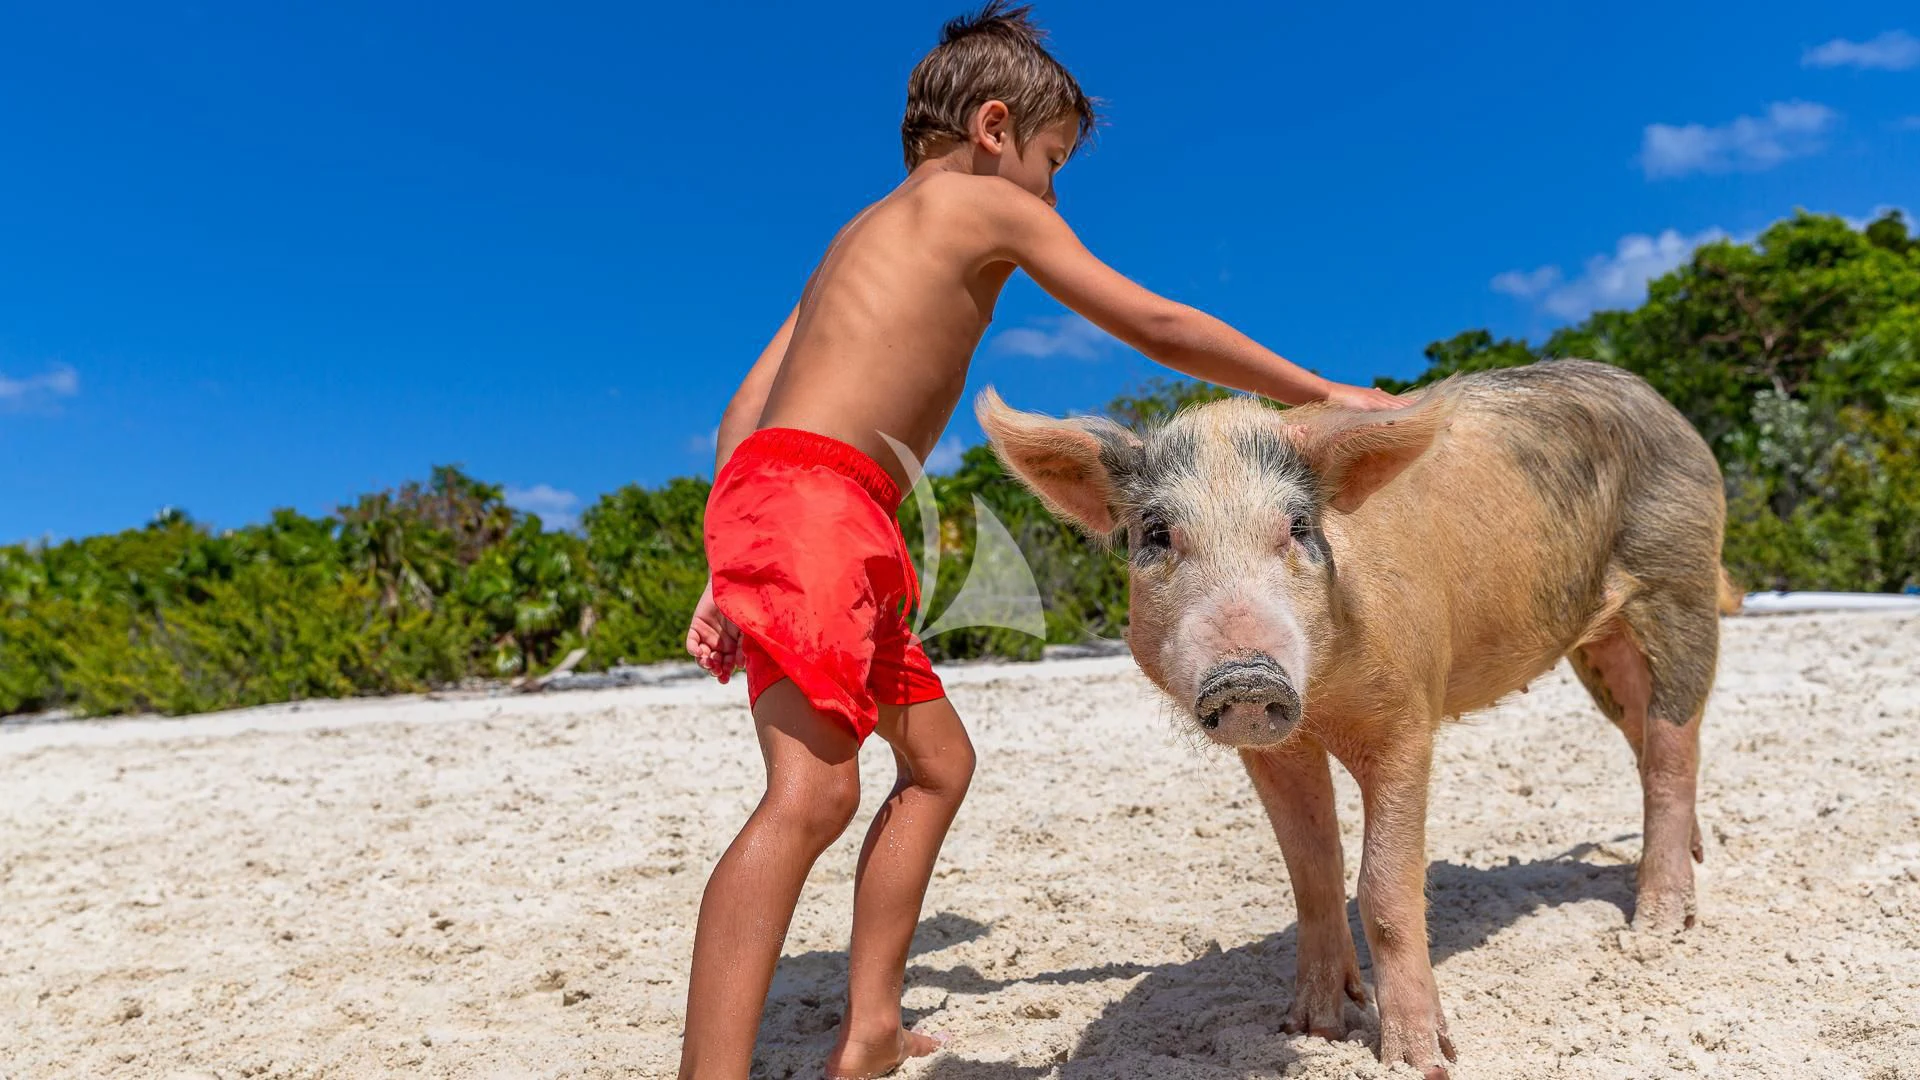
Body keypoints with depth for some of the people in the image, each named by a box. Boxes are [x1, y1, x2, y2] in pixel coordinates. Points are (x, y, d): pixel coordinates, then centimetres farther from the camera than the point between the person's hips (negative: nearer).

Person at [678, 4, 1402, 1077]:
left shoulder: (867, 234, 27)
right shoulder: (987, 203, 5)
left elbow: (749, 403, 18)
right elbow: (1158, 326, 4)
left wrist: (729, 578, 12)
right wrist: (1320, 394, 14)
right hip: (813, 496, -9)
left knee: (939, 762, 15)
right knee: (814, 791, -22)